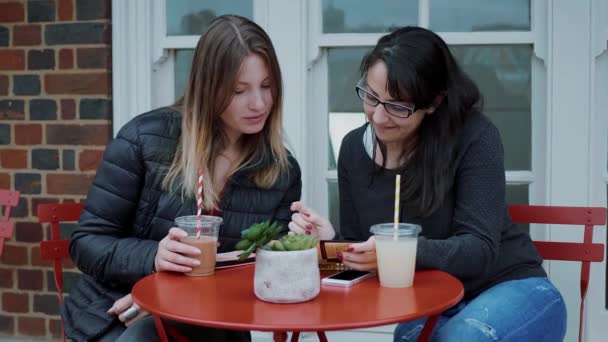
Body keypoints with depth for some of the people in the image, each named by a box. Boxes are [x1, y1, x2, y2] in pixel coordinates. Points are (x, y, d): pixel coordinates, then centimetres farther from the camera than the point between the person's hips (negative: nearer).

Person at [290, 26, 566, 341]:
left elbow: (480, 249, -21)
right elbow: (361, 255, 3)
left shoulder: (473, 136, -17)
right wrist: (331, 242, -20)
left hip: (511, 290, -3)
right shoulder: (354, 149, -2)